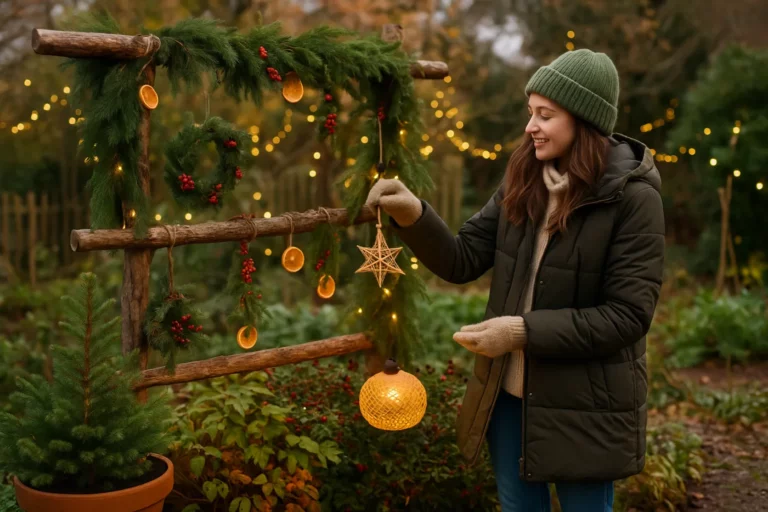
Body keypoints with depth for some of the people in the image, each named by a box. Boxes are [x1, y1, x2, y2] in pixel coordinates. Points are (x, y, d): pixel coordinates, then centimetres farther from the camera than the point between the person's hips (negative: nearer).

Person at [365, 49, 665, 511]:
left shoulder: (633, 198, -16)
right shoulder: (524, 182, 0)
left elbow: (628, 315, -18)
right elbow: (462, 261, 0)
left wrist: (525, 331, -23)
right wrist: (413, 214, -17)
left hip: (584, 406, -5)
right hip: (510, 393, 5)